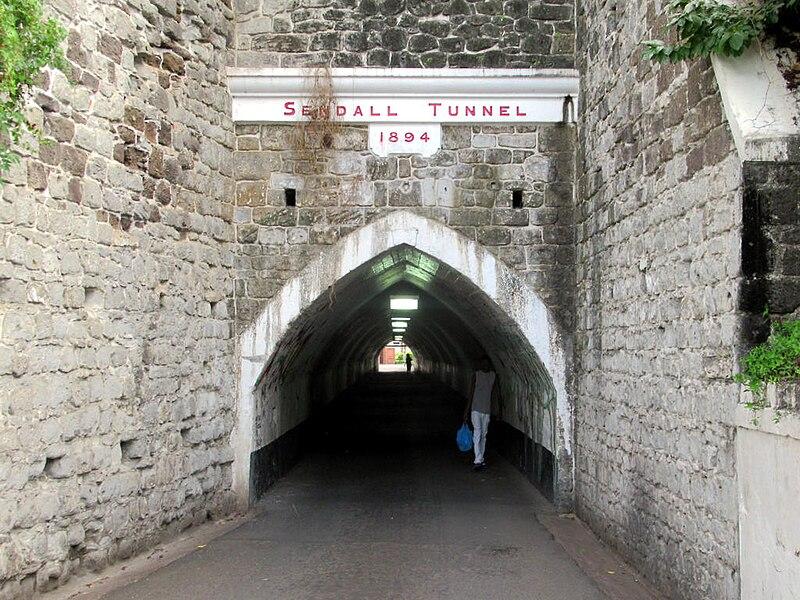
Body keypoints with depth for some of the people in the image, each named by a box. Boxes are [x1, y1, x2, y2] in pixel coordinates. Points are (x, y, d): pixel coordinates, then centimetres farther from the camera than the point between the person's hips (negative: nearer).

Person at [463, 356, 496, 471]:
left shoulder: (494, 375, 3)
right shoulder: (476, 375, -6)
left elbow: (492, 392, 8)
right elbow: (471, 394, -5)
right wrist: (466, 411, -6)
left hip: (487, 410, 3)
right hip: (476, 409, -3)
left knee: (483, 435, 8)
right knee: (477, 433, -9)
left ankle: (480, 460, 16)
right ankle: (478, 461, -12)